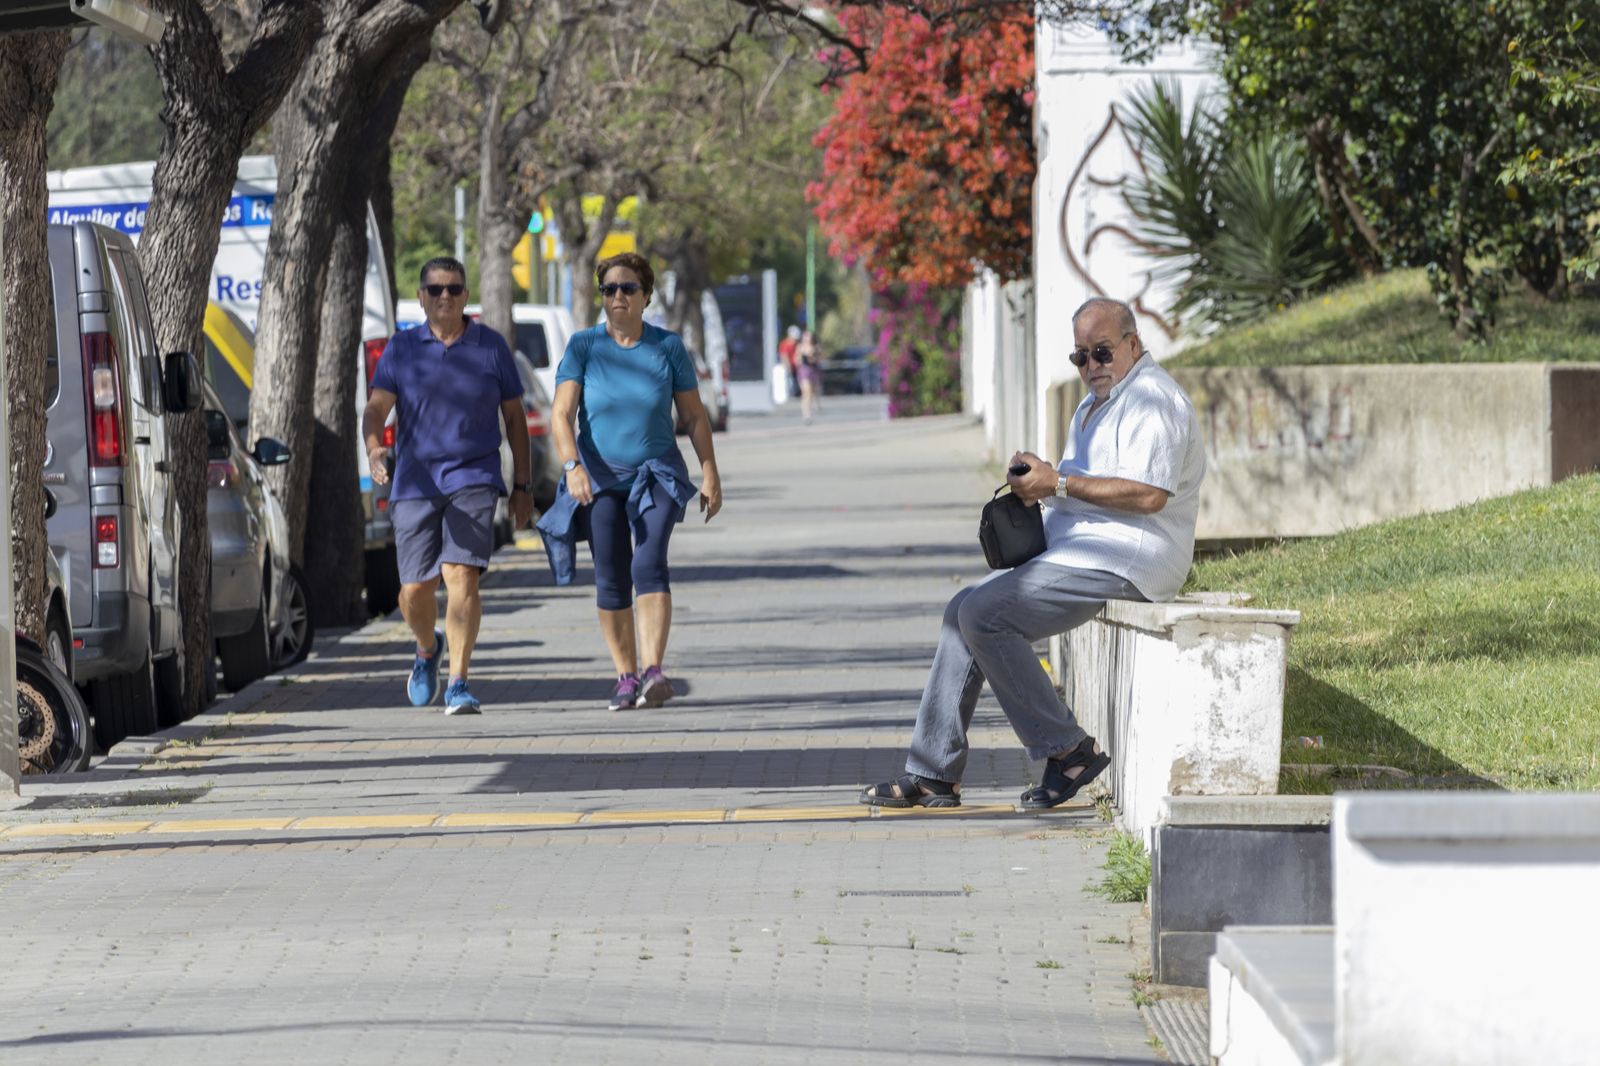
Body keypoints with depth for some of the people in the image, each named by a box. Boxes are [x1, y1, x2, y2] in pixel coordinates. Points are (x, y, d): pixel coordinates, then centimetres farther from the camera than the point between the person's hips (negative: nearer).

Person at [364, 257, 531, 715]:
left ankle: (458, 684, -16)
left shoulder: (491, 346, 6)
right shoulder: (402, 348, 5)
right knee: (415, 590, 2)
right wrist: (374, 450, -27)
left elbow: (514, 418, 11)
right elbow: (376, 408, -5)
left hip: (474, 478, -1)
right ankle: (428, 648, 35)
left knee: (461, 575, -17)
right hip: (415, 483, 1)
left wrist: (522, 485, 8)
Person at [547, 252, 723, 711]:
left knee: (650, 565, -20)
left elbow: (694, 416, 6)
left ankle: (653, 672, -30)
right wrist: (573, 466, -26)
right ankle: (625, 676, 15)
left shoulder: (668, 347, 0)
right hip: (600, 479, 1)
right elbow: (561, 414, -11)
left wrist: (710, 474, 0)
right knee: (611, 582, 0)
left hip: (656, 477, -1)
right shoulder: (583, 346, -3)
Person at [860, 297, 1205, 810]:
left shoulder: (1151, 399, -12)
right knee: (963, 611, 4)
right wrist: (1038, 476, 5)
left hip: (1121, 561, -11)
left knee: (984, 614, -20)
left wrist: (1058, 483, -19)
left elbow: (1148, 494, -24)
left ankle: (1066, 750, -13)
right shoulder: (1096, 403, 23)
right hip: (1074, 552, 11)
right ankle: (932, 776, 2)